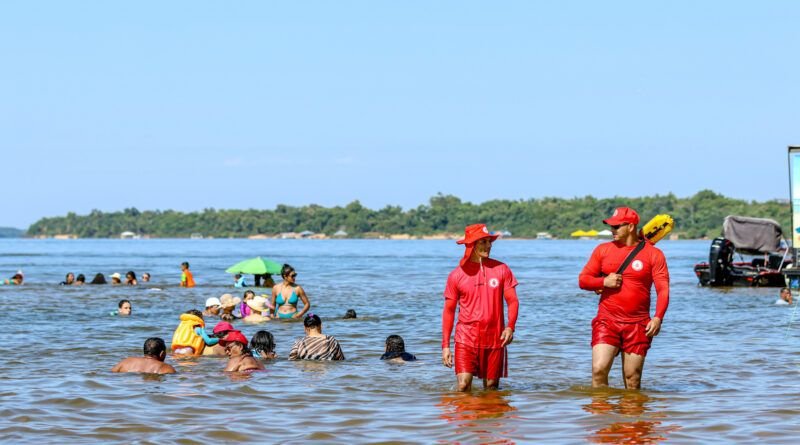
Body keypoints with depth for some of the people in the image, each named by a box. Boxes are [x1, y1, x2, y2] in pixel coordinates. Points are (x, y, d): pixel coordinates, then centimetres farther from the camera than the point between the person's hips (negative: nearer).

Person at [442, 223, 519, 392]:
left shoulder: (501, 270, 4)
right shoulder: (457, 275, 2)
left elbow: (513, 301, 5)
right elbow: (449, 310, 6)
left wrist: (510, 327, -14)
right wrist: (445, 345, 2)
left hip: (494, 339, 1)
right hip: (466, 338, -1)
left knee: (491, 388, 5)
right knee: (463, 386, -12)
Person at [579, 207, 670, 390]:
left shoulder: (653, 254, 2)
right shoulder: (603, 250, 9)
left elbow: (663, 289, -2)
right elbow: (583, 280, 11)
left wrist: (658, 318, -16)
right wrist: (604, 282, -9)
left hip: (638, 325, -1)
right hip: (607, 320, 1)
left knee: (632, 378, 0)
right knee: (598, 369, -13)